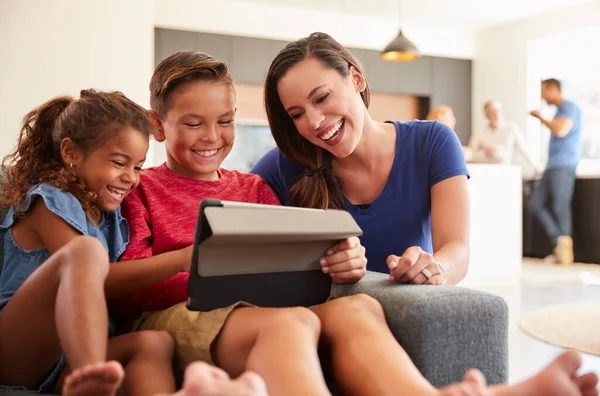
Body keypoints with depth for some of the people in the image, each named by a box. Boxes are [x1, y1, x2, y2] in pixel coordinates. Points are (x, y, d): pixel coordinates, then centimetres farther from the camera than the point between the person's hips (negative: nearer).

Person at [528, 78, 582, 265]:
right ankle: (560, 242, 1)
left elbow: (561, 131, -21)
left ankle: (565, 249, 1)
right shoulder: (559, 111, 22)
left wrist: (540, 117, -9)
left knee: (560, 207, -7)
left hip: (564, 166, -9)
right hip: (552, 166, 9)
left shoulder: (570, 107, -6)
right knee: (535, 203, 2)